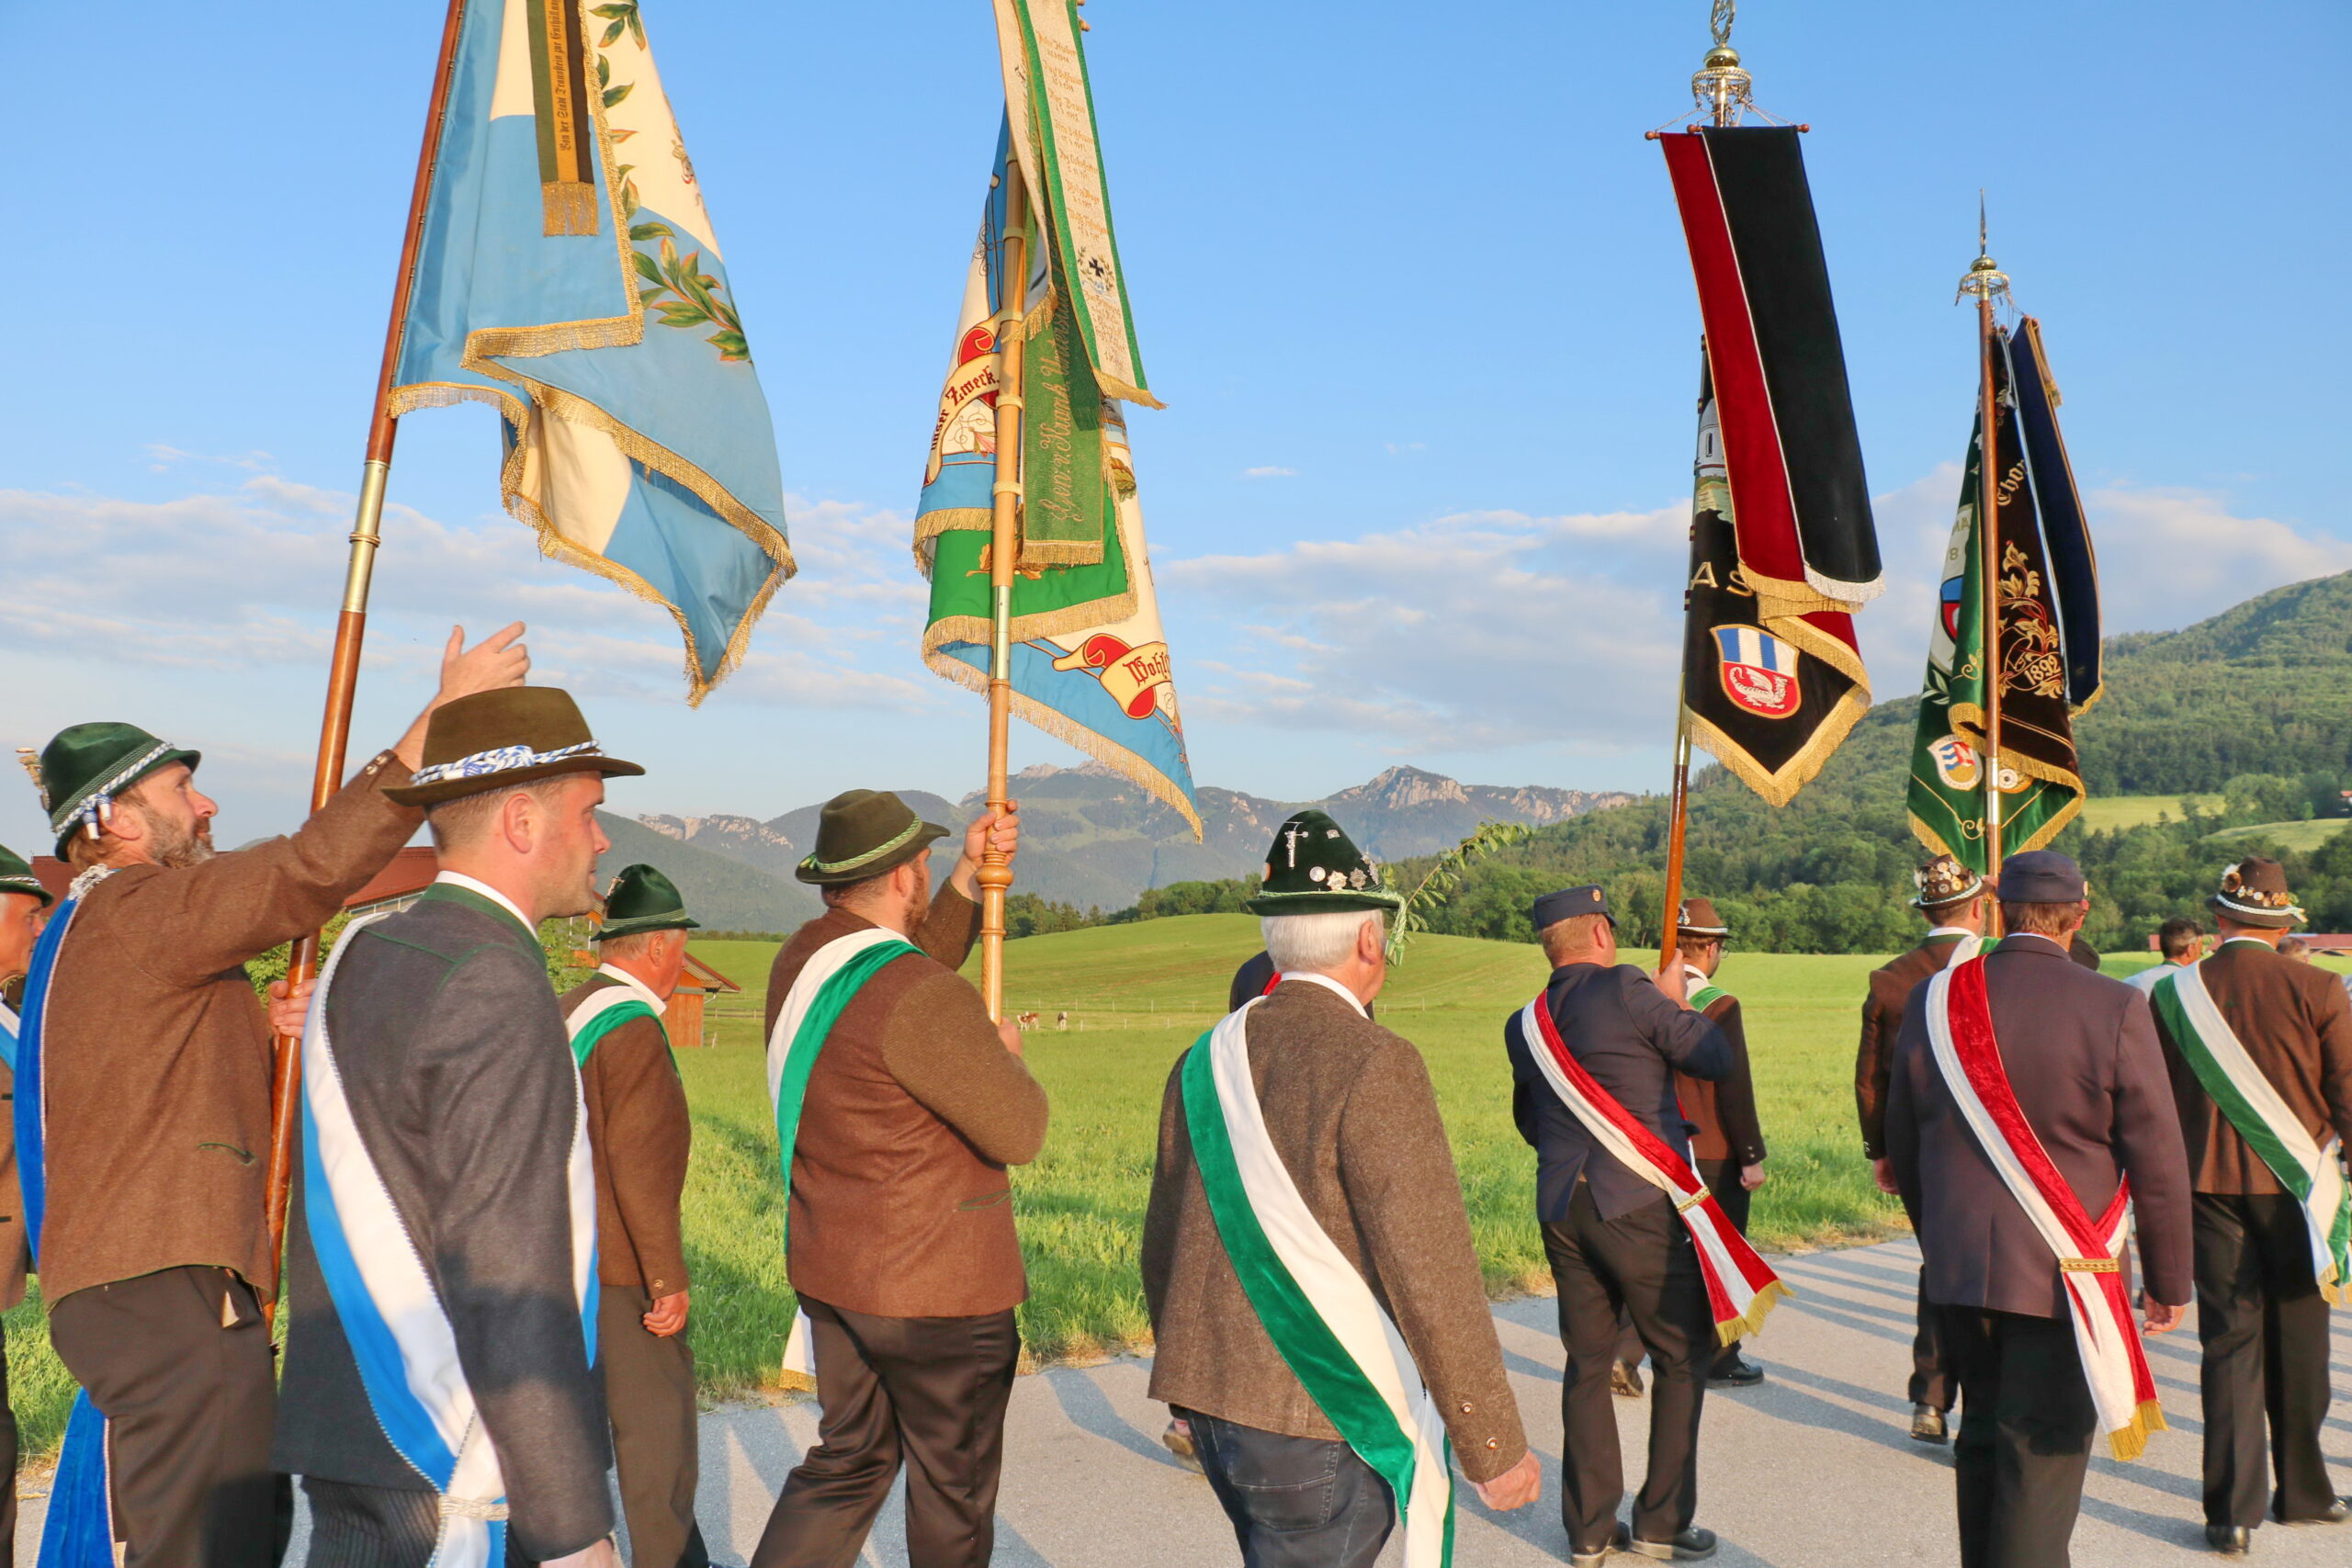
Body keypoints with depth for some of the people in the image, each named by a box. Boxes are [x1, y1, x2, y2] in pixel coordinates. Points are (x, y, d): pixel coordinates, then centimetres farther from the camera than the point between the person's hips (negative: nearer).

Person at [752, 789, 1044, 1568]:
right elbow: (1019, 1134, -20)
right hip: (938, 1291, -8)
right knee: (953, 1488, 12)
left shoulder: (800, 960, 1)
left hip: (830, 1272, 8)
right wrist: (1006, 1054, -1)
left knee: (849, 1460, 20)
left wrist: (969, 878, 12)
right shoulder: (927, 1000, -26)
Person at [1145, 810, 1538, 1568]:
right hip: (1322, 1421, -7)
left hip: (1213, 1408, 7)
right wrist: (1496, 1449, -10)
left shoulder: (1205, 1059, 4)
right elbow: (1432, 1278, -18)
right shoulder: (1374, 1064, -17)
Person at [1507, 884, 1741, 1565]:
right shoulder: (1627, 991, -11)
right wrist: (1677, 999, 11)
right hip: (1640, 1202, -6)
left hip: (1561, 1210, 6)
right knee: (1682, 1357, 10)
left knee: (1587, 1363, 13)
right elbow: (1717, 1061, -3)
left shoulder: (1524, 1025, 9)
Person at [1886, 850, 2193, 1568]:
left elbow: (1903, 1145, 9)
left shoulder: (1933, 1000, 0)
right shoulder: (2115, 1009, -12)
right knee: (2043, 1454, 3)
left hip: (1960, 1266, 4)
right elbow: (2158, 1162, -8)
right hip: (2063, 1275, -4)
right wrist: (2169, 1283, 4)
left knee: (1983, 1435, 19)